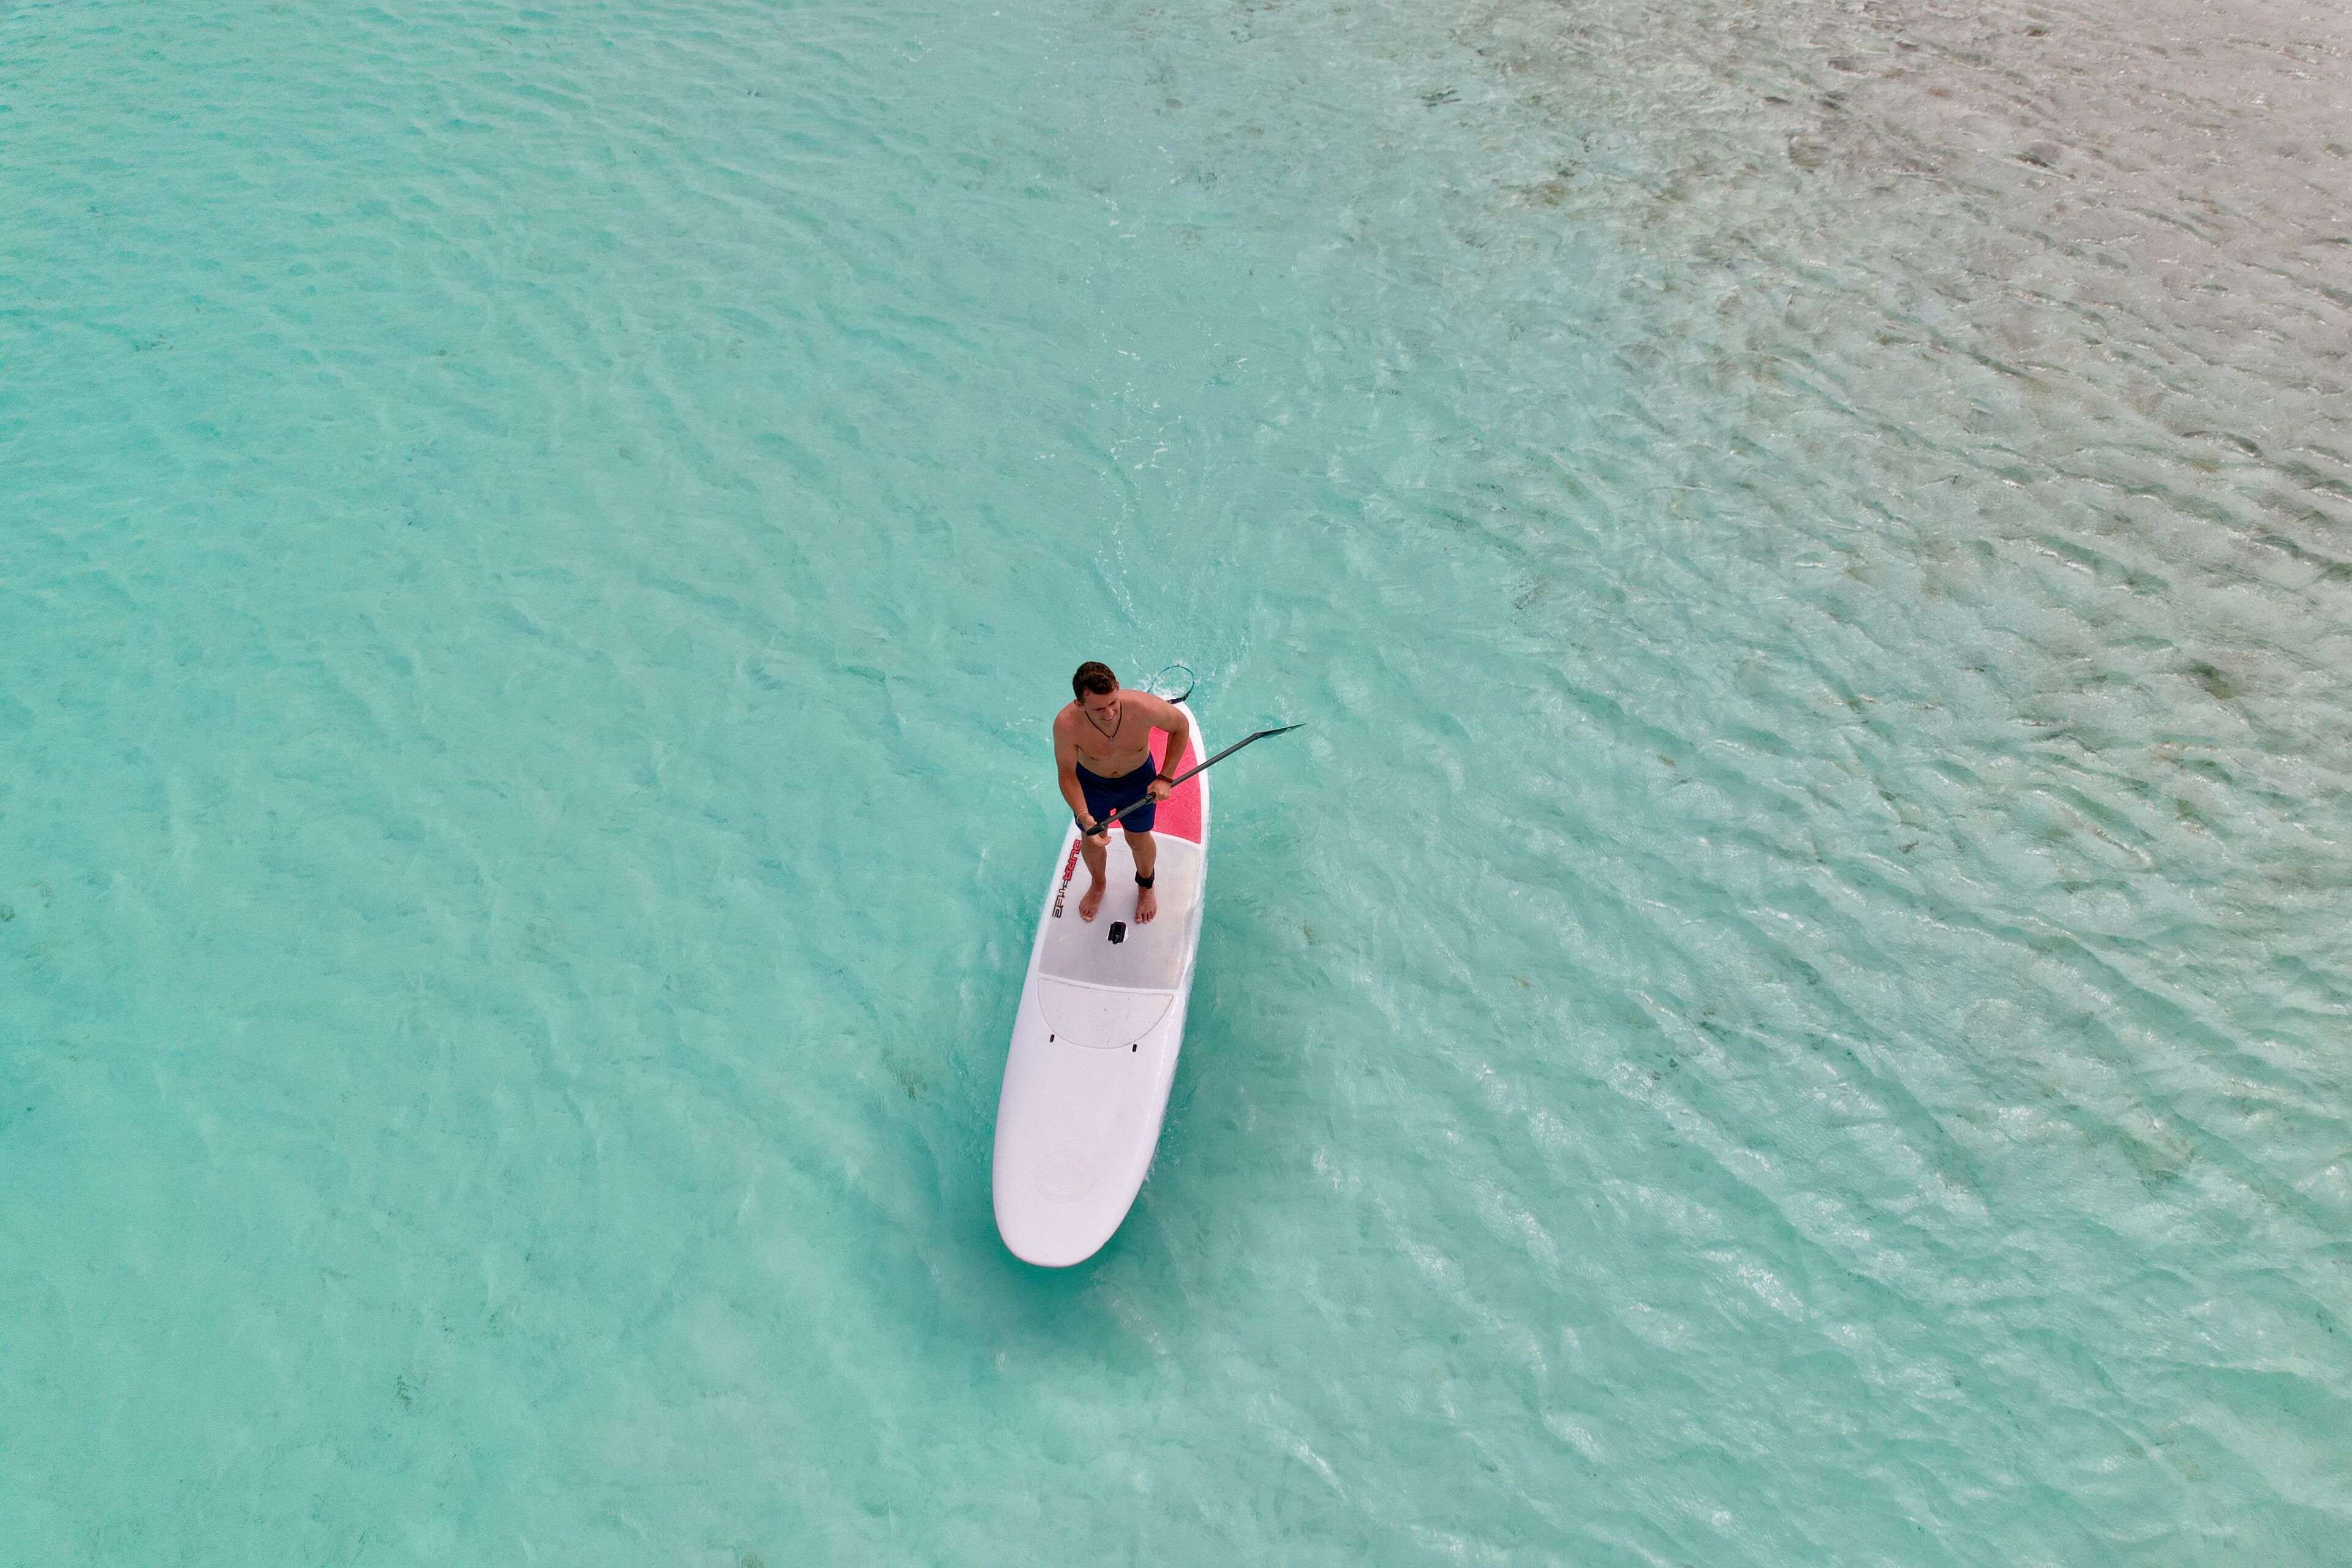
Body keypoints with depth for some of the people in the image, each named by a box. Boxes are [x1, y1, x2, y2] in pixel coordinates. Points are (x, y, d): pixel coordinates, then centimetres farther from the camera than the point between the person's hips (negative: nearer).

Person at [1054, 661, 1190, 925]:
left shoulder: (1144, 708, -40)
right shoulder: (1066, 725, -39)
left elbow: (1181, 725, -16)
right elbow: (1067, 774, -22)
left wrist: (1165, 778, -16)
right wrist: (1085, 819, -35)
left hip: (1138, 780, 0)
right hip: (1091, 783, 0)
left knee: (1138, 840, 21)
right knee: (1091, 841, 22)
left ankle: (1146, 885, 56)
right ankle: (1098, 884, 58)